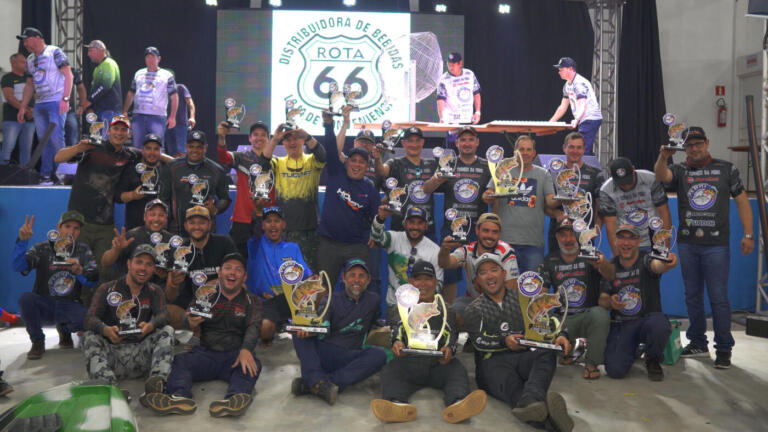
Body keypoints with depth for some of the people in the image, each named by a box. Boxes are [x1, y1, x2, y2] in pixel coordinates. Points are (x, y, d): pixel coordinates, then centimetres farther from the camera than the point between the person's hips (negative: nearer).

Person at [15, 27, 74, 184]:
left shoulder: (54, 52, -1)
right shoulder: (30, 59, 20)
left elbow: (68, 75, -8)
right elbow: (29, 85, 24)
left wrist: (65, 99, -18)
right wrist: (22, 108, 19)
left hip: (55, 103, -7)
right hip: (39, 105, 7)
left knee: (56, 139, -10)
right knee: (44, 142, 4)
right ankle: (46, 175, 6)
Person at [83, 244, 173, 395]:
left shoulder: (154, 292, 13)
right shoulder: (107, 290, 6)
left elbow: (163, 315, -7)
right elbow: (90, 319, -8)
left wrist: (150, 326, -33)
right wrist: (106, 330, -33)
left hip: (141, 353, 1)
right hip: (112, 351, -1)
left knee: (167, 331, -20)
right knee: (90, 337, -26)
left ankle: (157, 380, -42)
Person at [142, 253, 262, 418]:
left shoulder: (252, 301, 11)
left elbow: (252, 328, -5)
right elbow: (191, 321, 3)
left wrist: (246, 349, -28)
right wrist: (191, 323, -25)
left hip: (235, 355, -2)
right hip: (206, 353, 2)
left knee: (252, 365, -32)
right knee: (180, 360, -24)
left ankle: (235, 398, -57)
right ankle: (179, 397, -50)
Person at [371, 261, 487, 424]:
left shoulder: (445, 311, 26)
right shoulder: (398, 310, 25)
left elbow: (452, 336, 12)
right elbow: (393, 332, 9)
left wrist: (449, 349, -12)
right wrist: (396, 342, -16)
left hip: (438, 363, 0)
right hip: (408, 362, 0)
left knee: (457, 369, -30)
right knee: (390, 370, -30)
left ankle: (457, 404, -57)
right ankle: (398, 405, -56)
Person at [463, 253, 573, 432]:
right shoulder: (474, 309, 18)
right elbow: (479, 341, 2)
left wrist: (559, 336, -9)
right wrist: (504, 341, -16)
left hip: (524, 357, 2)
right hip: (492, 362, -2)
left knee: (547, 353, -32)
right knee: (510, 385, -36)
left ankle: (529, 401, -60)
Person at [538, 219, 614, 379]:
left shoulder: (589, 256, -3)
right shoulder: (550, 260, 6)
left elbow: (610, 275, -23)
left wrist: (602, 263, -47)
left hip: (588, 316, -2)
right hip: (563, 319, 3)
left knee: (600, 314, -36)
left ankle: (592, 363, -17)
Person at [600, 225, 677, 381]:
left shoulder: (645, 259, -6)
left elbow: (657, 265, -33)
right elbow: (602, 300, 5)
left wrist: (667, 264, -57)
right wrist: (610, 302, -19)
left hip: (648, 319, -2)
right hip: (621, 324, 2)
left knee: (660, 326, -39)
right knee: (615, 370, -20)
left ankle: (653, 360, -2)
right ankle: (633, 348, 19)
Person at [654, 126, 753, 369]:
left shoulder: (726, 169, 7)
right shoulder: (680, 171, 8)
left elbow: (742, 201, 6)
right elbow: (661, 176, -15)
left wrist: (748, 234, -2)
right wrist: (663, 157, -35)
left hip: (716, 244, -2)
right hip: (687, 244, 2)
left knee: (718, 297, -3)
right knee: (692, 295, 10)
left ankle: (723, 349, 7)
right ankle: (698, 344, 22)